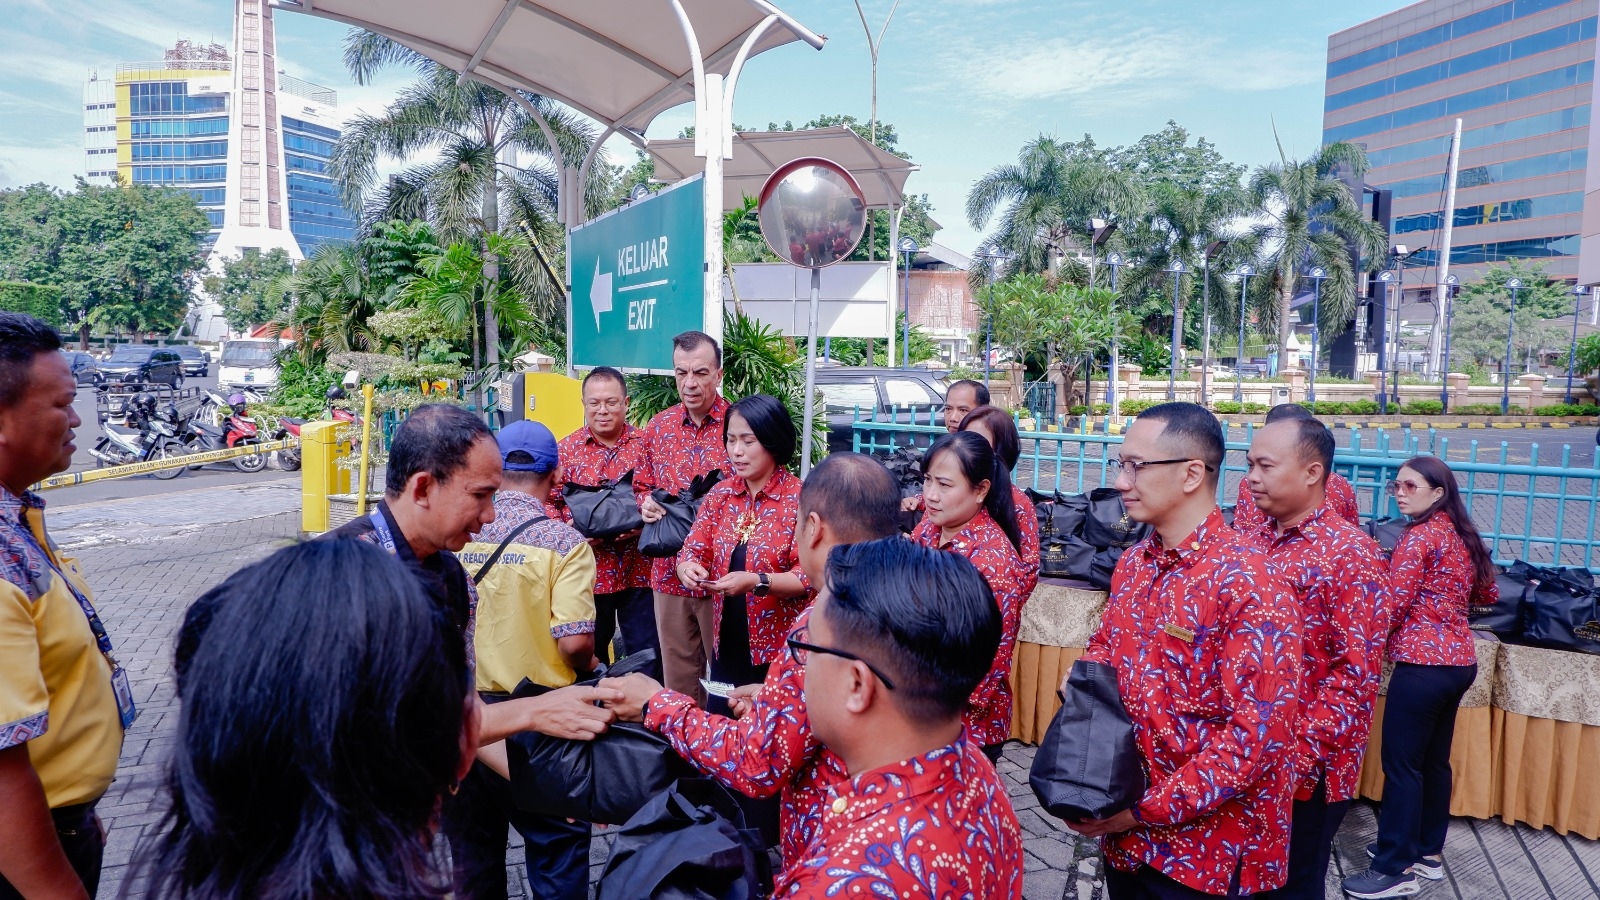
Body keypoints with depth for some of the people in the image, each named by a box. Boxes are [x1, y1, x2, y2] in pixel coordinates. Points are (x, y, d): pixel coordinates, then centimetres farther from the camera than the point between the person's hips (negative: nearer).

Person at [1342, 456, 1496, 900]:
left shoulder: (1419, 535, -13)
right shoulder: (1463, 535, 11)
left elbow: (1394, 606, -17)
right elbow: (1488, 594, 24)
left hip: (1423, 665, -9)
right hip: (1460, 661, 9)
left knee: (1402, 765, -2)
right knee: (1435, 761, 18)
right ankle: (1428, 852, 30)